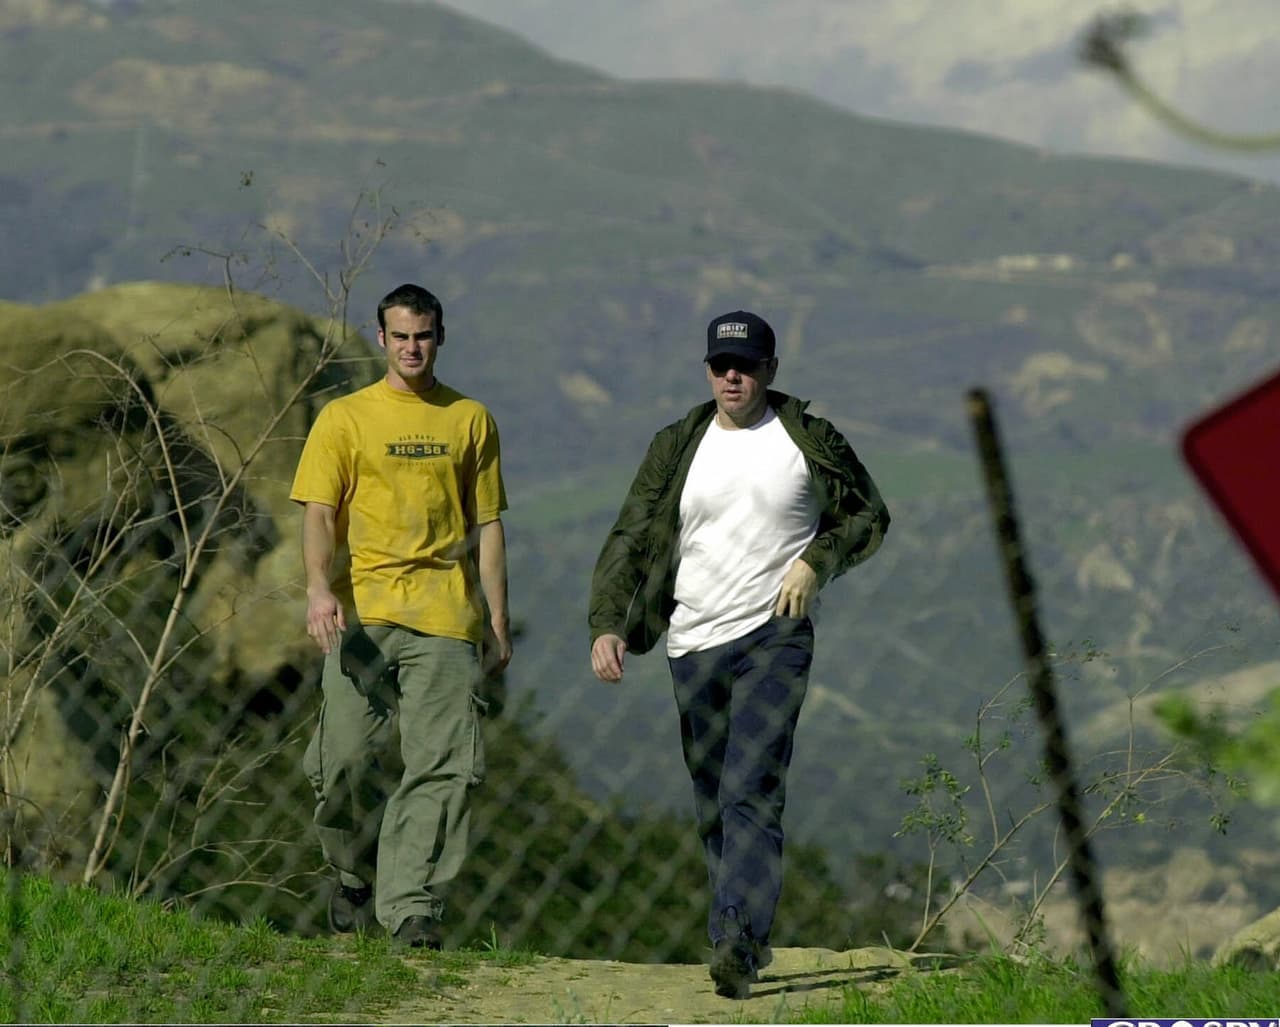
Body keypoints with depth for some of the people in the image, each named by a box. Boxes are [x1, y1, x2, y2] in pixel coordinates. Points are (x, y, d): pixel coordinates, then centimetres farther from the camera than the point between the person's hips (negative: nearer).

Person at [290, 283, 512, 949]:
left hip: (444, 618, 1)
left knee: (440, 765, -8)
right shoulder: (344, 419, 8)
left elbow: (487, 525, 16)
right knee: (348, 757, -4)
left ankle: (411, 906, -8)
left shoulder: (470, 420, 14)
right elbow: (318, 512, -1)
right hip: (362, 612, -1)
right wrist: (319, 587, -19)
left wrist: (498, 621, 10)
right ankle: (353, 873, 21)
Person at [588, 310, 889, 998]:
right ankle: (745, 938, 20)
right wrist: (607, 625, -10)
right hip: (694, 647, 4)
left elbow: (868, 516, 14)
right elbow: (631, 540, 5)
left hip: (775, 638, -4)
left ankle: (736, 945, -28)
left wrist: (817, 561, -6)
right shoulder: (677, 447, 9)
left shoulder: (809, 442, 3)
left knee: (750, 794, -18)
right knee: (712, 807, 8)